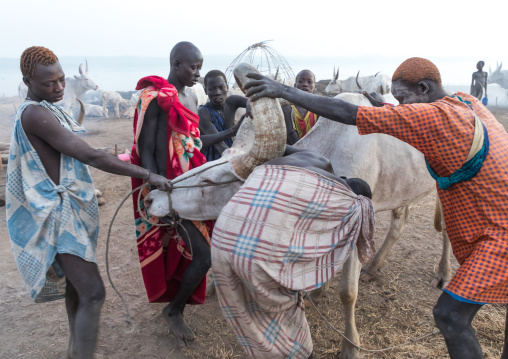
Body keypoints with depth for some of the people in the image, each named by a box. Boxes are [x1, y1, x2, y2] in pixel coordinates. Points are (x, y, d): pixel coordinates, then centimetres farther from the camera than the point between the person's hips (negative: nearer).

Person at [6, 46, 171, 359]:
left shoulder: (46, 109, 10)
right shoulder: (34, 113, -21)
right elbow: (90, 156, -27)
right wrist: (148, 175, -26)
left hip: (73, 207, 10)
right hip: (58, 213, -10)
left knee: (77, 280, 23)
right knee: (93, 294, -14)